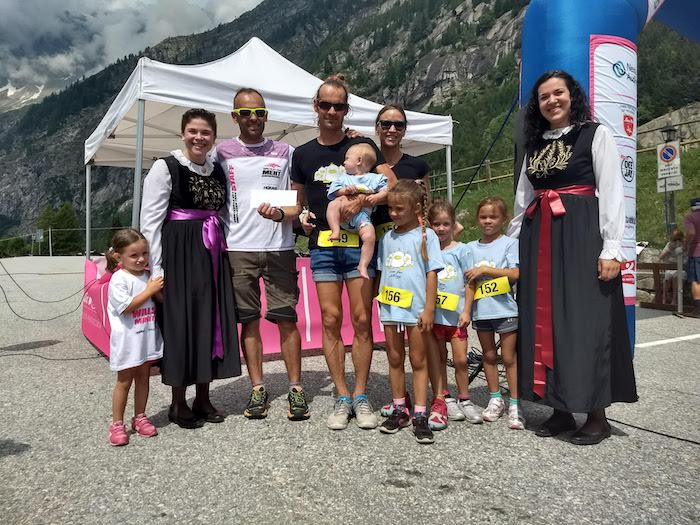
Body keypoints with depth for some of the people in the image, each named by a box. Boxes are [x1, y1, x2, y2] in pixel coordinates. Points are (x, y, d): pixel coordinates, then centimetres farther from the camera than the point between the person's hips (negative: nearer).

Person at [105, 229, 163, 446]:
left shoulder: (147, 275, 7)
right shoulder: (119, 279, -13)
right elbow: (126, 307, -21)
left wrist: (159, 291, -4)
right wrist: (150, 290, -19)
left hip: (148, 335, 6)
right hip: (127, 339, -6)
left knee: (143, 377, 13)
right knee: (124, 381, 2)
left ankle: (140, 417, 25)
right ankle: (117, 424, 14)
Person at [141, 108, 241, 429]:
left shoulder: (218, 171, 12)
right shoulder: (165, 168, -4)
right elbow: (150, 222, -9)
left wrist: (223, 253, 8)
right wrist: (156, 269, -14)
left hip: (212, 254, 6)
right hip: (178, 252, -5)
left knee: (211, 319, 7)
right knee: (180, 321, -2)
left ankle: (203, 398, 21)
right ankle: (178, 404, 14)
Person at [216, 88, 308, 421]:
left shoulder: (285, 153, 10)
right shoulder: (222, 153, 9)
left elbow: (298, 205, 8)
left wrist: (280, 214, -13)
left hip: (279, 248, 0)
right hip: (238, 248, 1)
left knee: (286, 318, -1)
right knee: (249, 320, 5)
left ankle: (295, 387, 10)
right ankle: (257, 388, 16)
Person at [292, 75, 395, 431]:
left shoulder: (361, 146, 5)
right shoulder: (303, 154, 13)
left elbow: (394, 186, -2)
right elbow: (297, 200, 23)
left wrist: (368, 199, -21)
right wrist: (300, 217, 1)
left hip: (359, 242, -2)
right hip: (322, 245, 2)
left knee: (362, 319, -2)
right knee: (331, 320, 0)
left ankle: (361, 396, 11)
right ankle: (342, 398, 11)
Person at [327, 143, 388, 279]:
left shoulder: (375, 178, 15)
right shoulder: (344, 178, 21)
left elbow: (385, 192, 11)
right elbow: (334, 191, 9)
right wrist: (345, 190, -9)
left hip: (362, 214, -1)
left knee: (370, 237, -24)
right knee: (333, 204, -31)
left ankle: (363, 266, -15)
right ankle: (335, 231, -31)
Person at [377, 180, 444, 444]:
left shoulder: (426, 236, -3)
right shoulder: (387, 237, 11)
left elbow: (432, 273, -6)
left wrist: (429, 309, -11)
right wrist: (380, 300, 9)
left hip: (416, 309, -5)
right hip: (389, 309, 5)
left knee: (418, 361, 3)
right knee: (395, 359, 11)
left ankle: (420, 416, 9)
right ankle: (399, 410, 23)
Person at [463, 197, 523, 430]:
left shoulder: (509, 243, -2)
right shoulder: (472, 248, 9)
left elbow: (515, 274, -14)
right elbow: (471, 282, 6)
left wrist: (484, 269, -14)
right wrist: (466, 311, -1)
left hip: (505, 308, -4)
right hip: (481, 311, 4)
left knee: (509, 357, 1)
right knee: (489, 356, 13)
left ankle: (514, 404, 10)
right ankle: (495, 398, 26)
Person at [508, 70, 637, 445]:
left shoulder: (596, 134, 2)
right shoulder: (534, 145, 17)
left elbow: (611, 194, -6)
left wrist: (611, 249, -14)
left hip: (581, 235, -5)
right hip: (539, 240, 6)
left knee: (584, 321, -5)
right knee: (544, 321, 5)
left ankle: (597, 415, 8)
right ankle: (561, 409, 16)